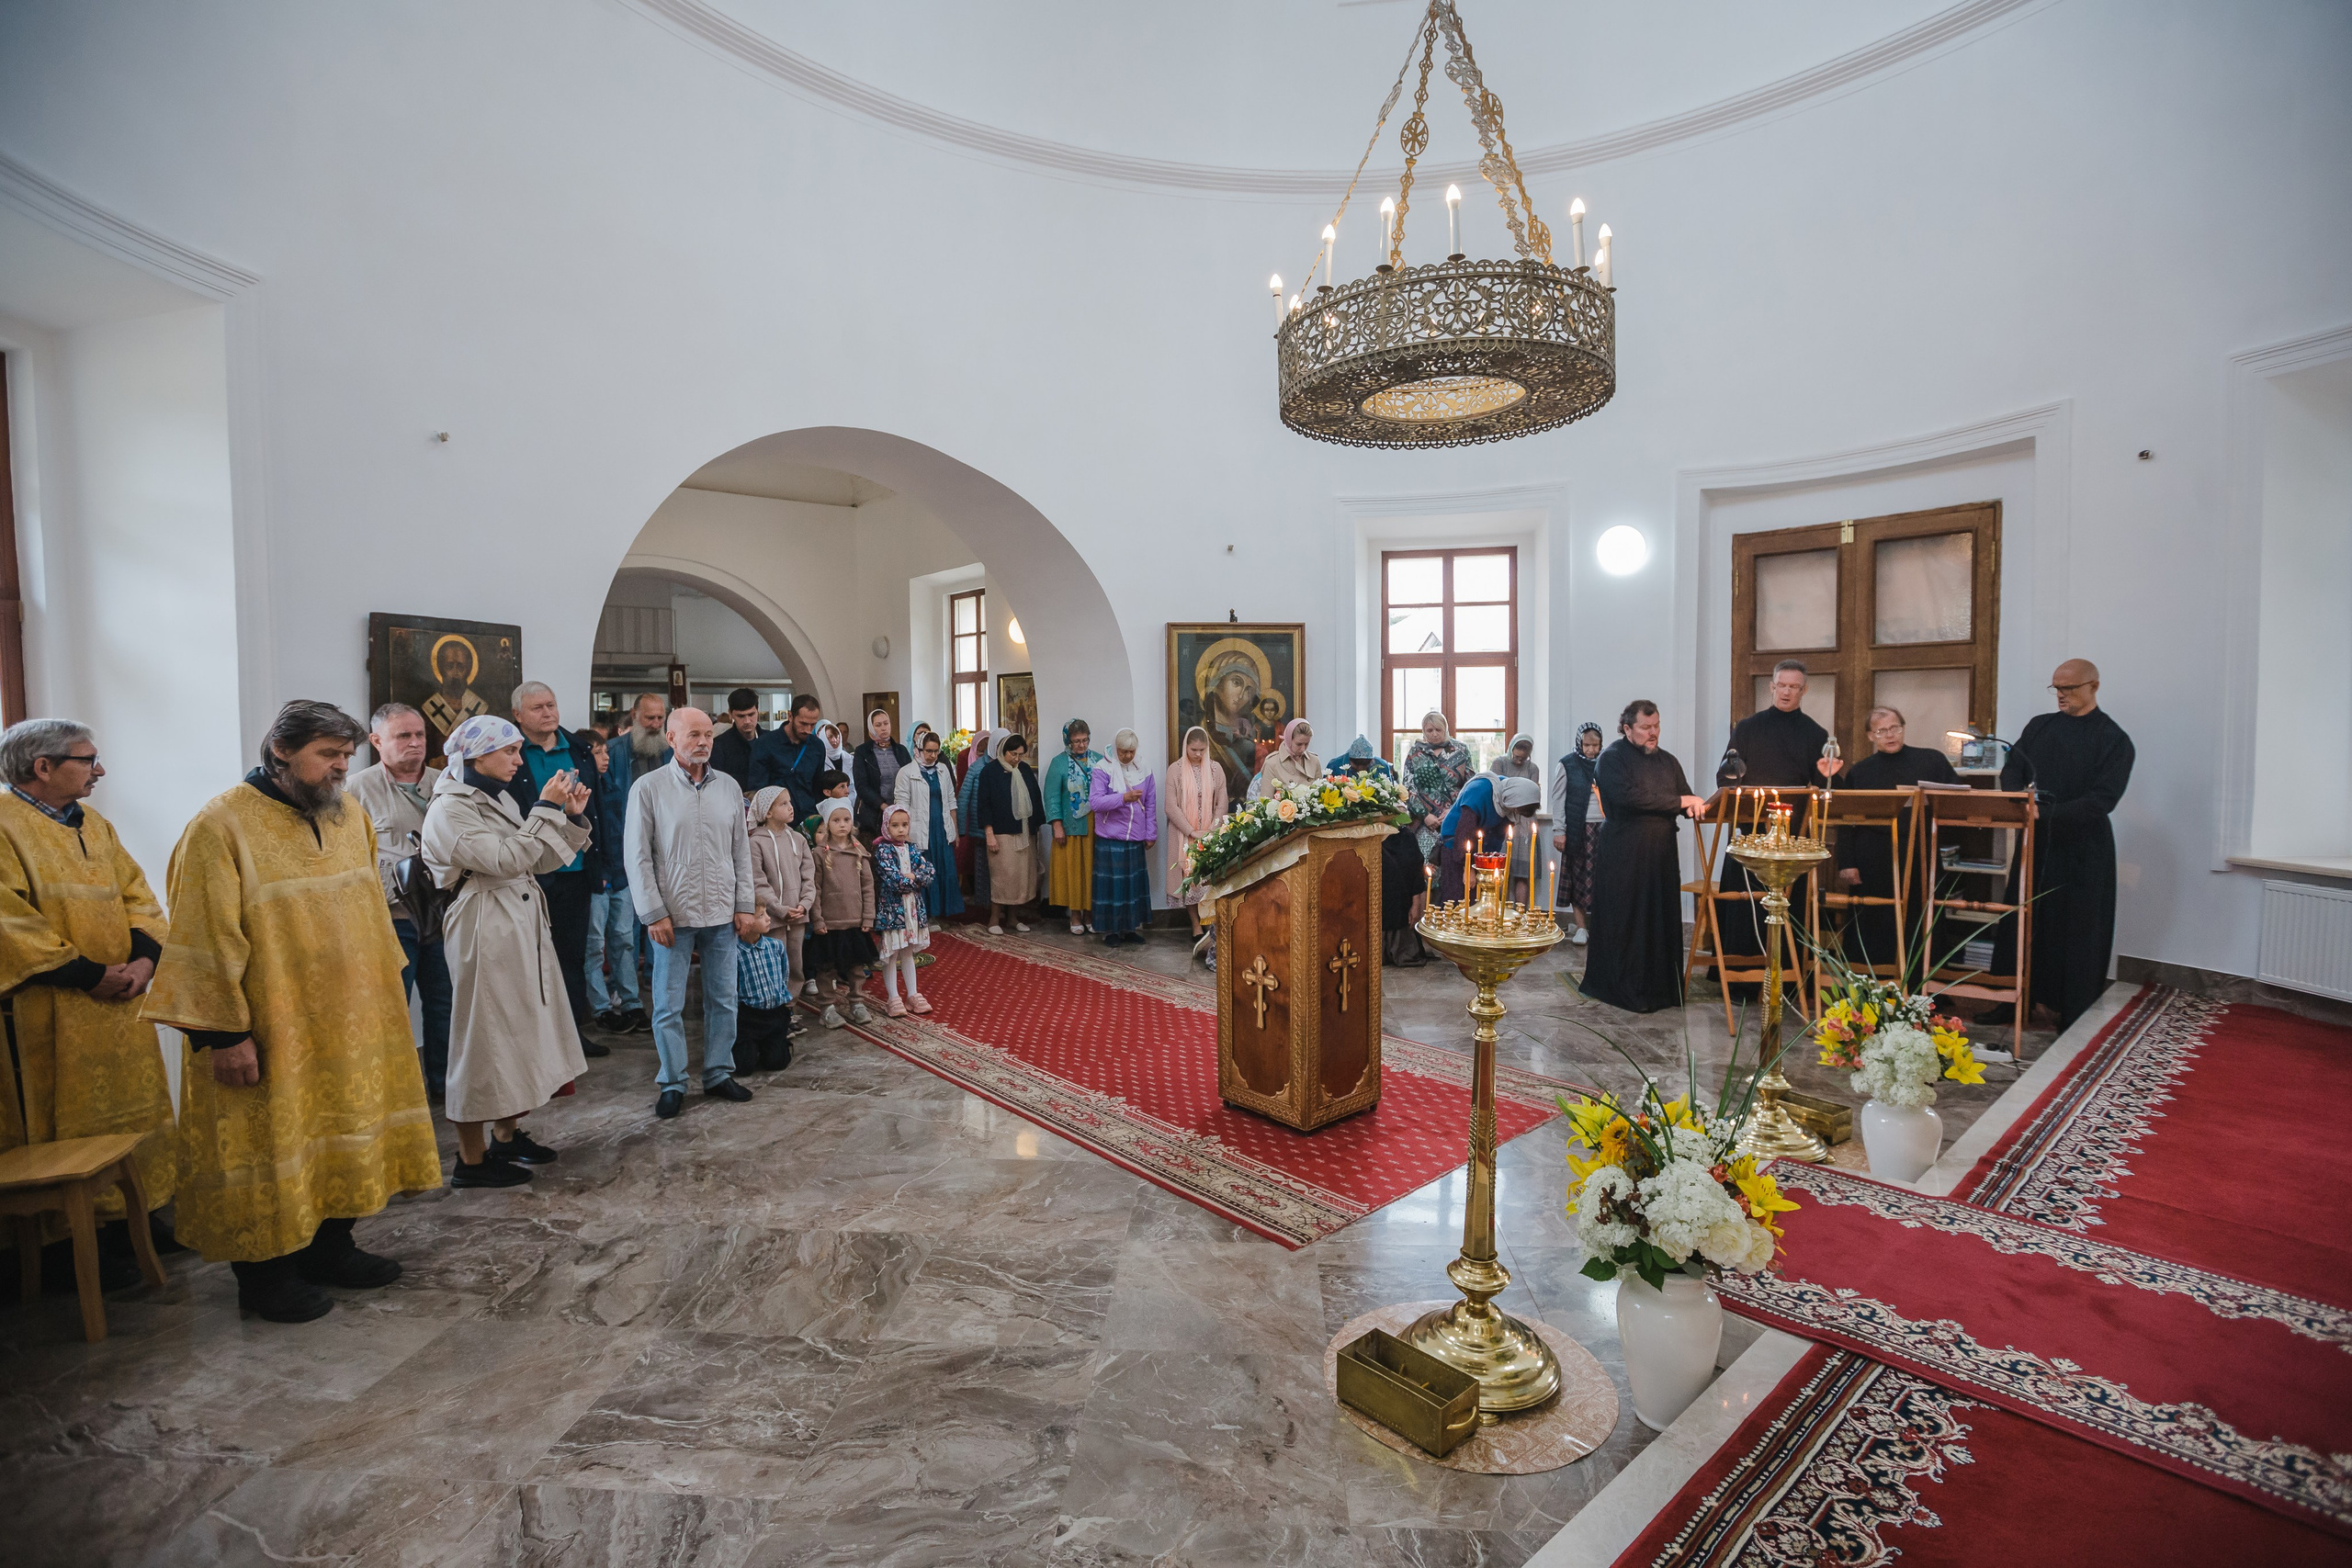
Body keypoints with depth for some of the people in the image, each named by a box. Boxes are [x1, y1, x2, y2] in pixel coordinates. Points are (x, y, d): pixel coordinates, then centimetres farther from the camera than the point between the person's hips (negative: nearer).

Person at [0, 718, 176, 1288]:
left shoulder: (94, 824, 13)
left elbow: (137, 895, 11)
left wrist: (144, 958, -6)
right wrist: (88, 975, -18)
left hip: (121, 1005, 7)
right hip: (53, 1015, -7)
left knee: (134, 1111, 12)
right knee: (69, 1124, 1)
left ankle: (134, 1217, 24)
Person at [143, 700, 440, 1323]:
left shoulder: (351, 819, 5)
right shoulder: (223, 825, -15)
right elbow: (207, 940, -16)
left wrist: (384, 988, 14)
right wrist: (224, 1032, -17)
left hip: (349, 1023, 6)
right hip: (268, 1033, -6)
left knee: (340, 1133, 16)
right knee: (270, 1144, 7)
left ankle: (329, 1244, 32)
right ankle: (264, 1273, 24)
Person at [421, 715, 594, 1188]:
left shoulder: (499, 800, 13)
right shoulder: (449, 811, -14)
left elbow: (541, 860, 12)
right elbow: (508, 860, -24)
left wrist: (571, 816, 0)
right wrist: (547, 809, -20)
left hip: (522, 930, 9)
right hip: (485, 934, -9)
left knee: (518, 1030, 17)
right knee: (484, 1037, -1)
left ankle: (509, 1136, 31)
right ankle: (471, 1159, 12)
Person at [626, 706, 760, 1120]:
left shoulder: (728, 787, 6)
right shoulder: (649, 787, -3)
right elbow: (638, 857, -4)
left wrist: (744, 906, 4)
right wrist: (653, 913, -9)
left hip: (722, 915, 3)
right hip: (672, 916, -3)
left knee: (723, 1000, 10)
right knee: (669, 1005, 5)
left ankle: (719, 1074, 23)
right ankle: (672, 1084, 18)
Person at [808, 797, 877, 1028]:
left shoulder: (859, 852, 4)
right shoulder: (819, 854, -5)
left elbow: (868, 886, 5)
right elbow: (814, 890, -5)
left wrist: (868, 917, 1)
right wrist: (817, 919, -8)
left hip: (856, 922, 3)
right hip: (829, 923, -3)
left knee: (856, 965, 13)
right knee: (828, 967, 5)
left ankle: (856, 1003, 26)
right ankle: (829, 1007, 17)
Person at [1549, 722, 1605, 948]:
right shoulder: (1567, 764, 0)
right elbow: (1558, 799, 1)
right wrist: (1559, 831, -3)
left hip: (1603, 828, 2)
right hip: (1578, 829, -2)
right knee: (1578, 877, -1)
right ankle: (1582, 928, 5)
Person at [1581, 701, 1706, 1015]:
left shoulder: (1667, 761, 18)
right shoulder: (1611, 759, -4)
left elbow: (1688, 801, 18)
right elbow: (1630, 796, -19)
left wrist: (1696, 806, -8)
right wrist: (1680, 802, -13)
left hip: (1661, 856, 6)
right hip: (1623, 856, -6)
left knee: (1662, 920, 6)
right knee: (1624, 922, -2)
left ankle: (1660, 986, 15)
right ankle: (1624, 989, 7)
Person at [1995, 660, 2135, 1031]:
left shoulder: (2114, 740, -4)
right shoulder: (2039, 726, 10)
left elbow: (2103, 798, -13)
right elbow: (2011, 769, 5)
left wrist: (2047, 812, -25)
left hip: (2082, 850, -4)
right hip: (2036, 842, 4)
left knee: (2076, 929, 3)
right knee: (2022, 921, 5)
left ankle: (2074, 1015, 12)